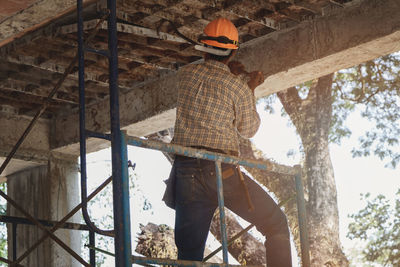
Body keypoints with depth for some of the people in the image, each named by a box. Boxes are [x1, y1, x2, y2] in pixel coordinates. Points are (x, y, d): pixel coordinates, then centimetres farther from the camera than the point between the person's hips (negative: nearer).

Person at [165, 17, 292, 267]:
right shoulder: (238, 88, -1)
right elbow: (249, 130, 15)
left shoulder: (186, 73, 8)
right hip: (222, 171, -4)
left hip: (185, 172, 4)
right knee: (277, 225, 11)